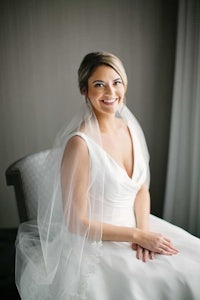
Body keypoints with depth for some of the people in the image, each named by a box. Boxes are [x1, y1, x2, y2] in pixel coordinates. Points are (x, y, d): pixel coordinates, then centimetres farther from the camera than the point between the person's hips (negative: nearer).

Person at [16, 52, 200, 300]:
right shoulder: (80, 144, -22)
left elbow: (142, 189, 7)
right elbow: (77, 222, -18)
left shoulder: (130, 128, 0)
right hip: (95, 242, -6)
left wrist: (144, 228, -10)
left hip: (133, 226, 6)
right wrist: (138, 235, -16)